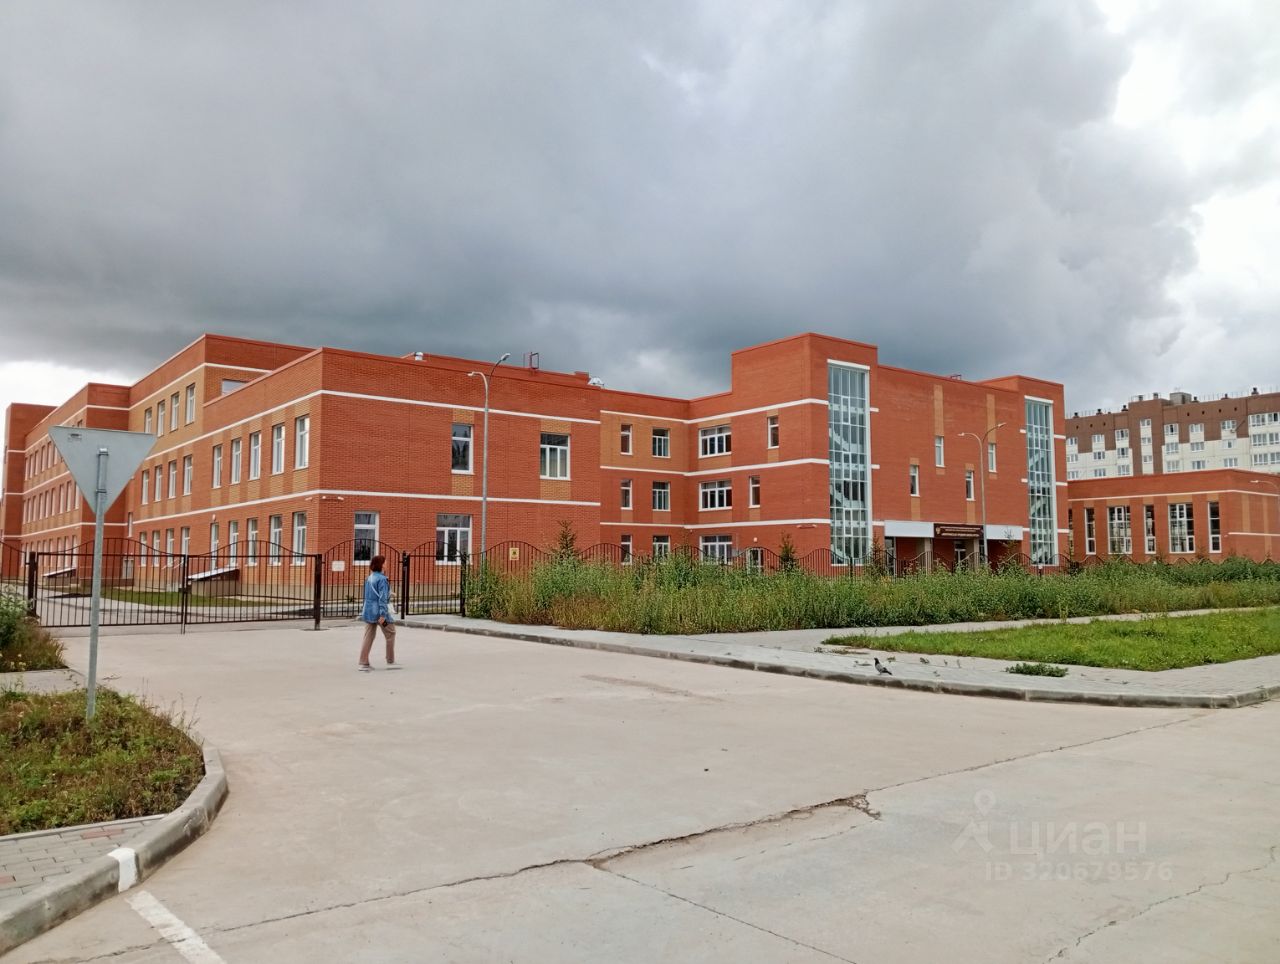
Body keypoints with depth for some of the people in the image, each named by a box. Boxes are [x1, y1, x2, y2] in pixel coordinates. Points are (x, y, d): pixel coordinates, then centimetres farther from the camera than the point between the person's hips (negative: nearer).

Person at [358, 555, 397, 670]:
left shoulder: (368, 579, 11)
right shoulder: (382, 579, -15)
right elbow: (383, 597, -19)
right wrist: (383, 615, -22)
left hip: (368, 610, 8)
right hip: (379, 611, -7)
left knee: (368, 637, 7)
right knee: (390, 635, 7)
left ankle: (363, 664, 4)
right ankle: (390, 662, 13)